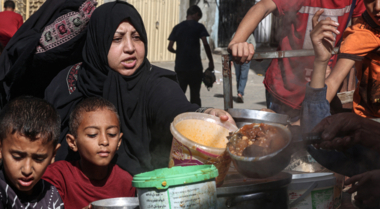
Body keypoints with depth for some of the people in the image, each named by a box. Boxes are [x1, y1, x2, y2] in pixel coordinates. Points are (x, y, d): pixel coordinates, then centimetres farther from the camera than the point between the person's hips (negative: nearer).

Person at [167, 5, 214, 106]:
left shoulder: (177, 27, 8)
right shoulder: (199, 27, -2)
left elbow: (169, 47, 3)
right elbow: (205, 44, -12)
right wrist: (211, 61, -5)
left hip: (180, 66, 3)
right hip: (195, 66, -3)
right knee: (195, 94, 5)